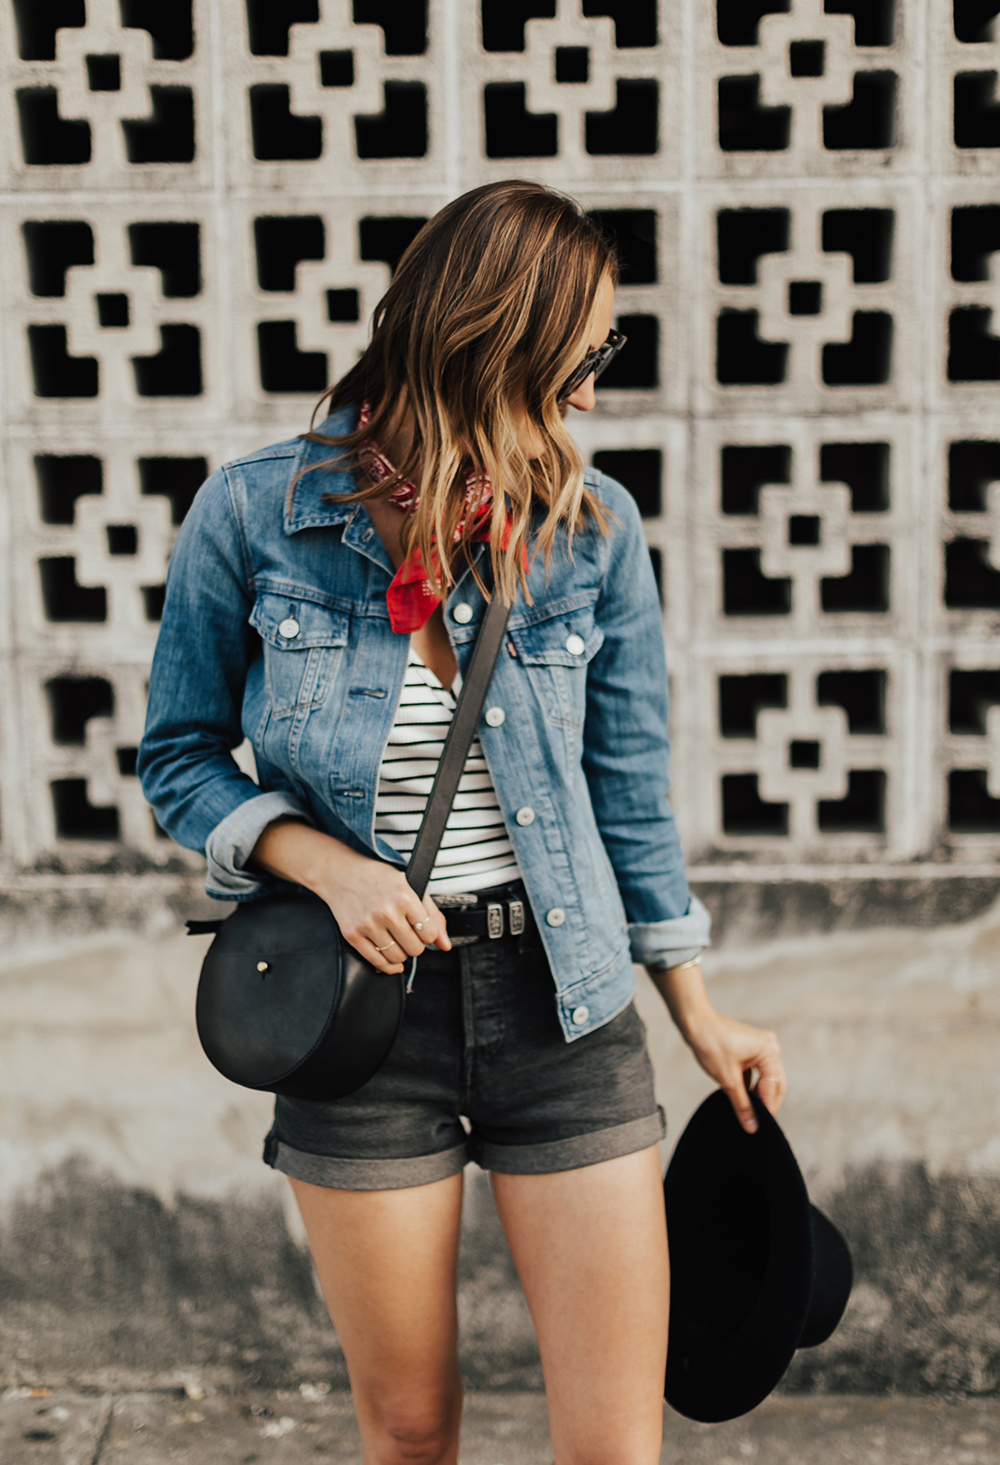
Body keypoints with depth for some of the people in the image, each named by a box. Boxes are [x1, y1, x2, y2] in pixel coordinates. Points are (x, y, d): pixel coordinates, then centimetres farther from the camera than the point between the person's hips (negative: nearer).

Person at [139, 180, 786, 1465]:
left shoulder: (593, 528, -2)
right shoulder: (253, 518, -8)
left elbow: (628, 791, 6)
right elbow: (179, 756, 2)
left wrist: (699, 1018, 11)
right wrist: (327, 864, -16)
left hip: (560, 1001, 1)